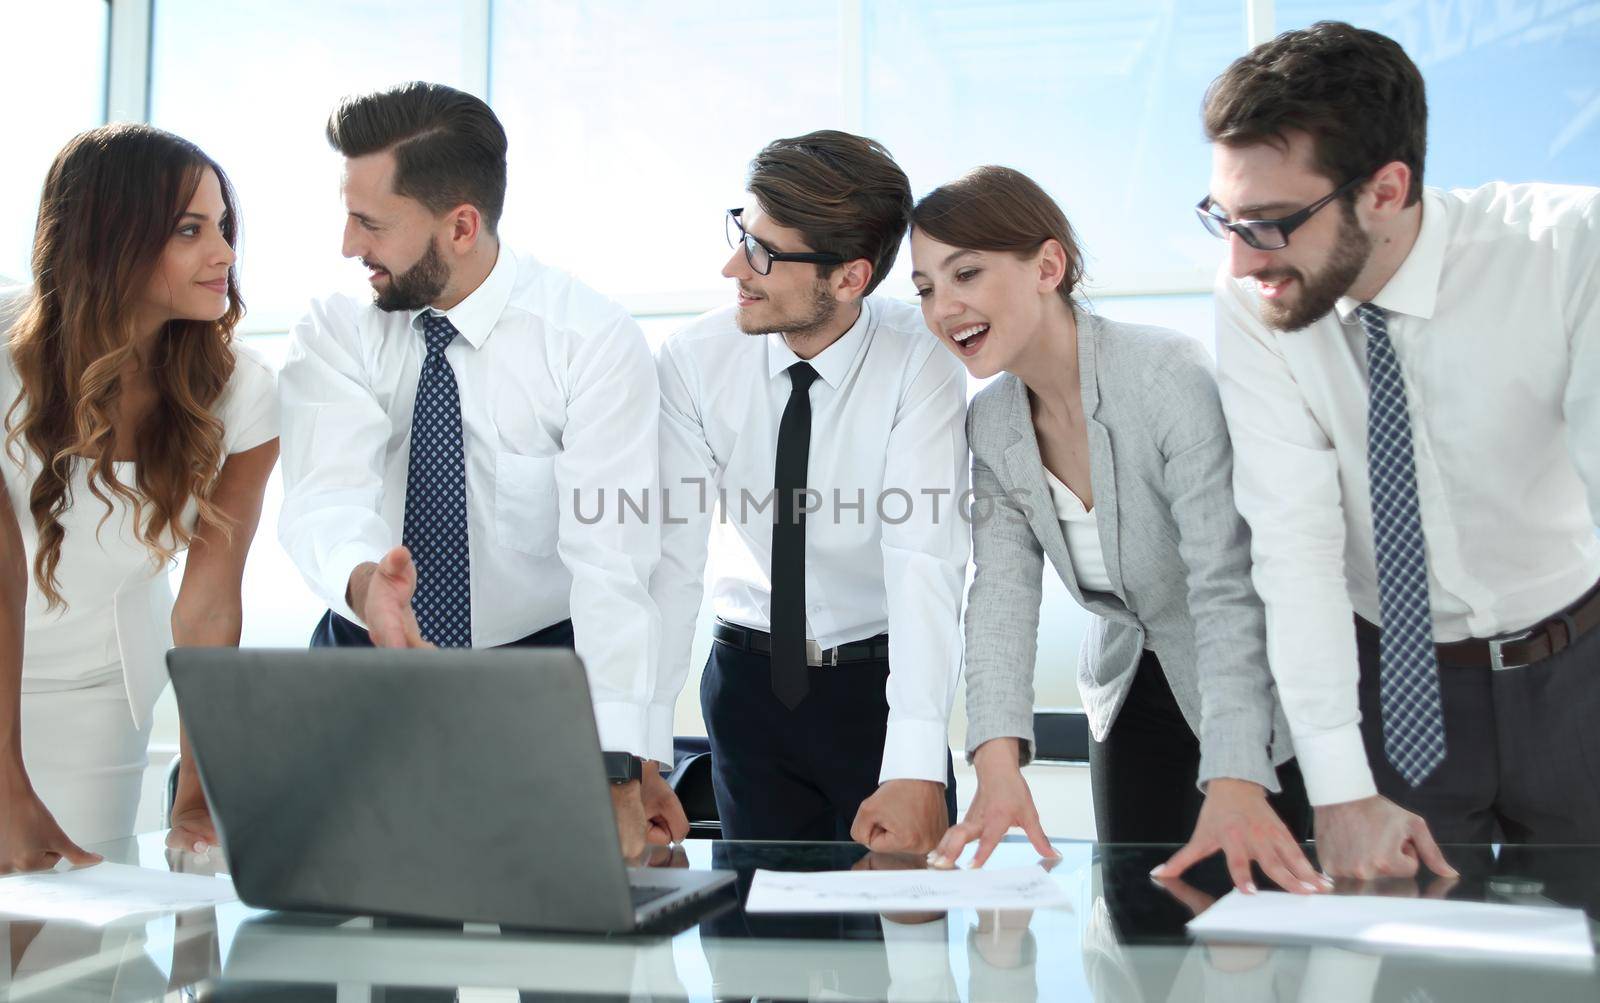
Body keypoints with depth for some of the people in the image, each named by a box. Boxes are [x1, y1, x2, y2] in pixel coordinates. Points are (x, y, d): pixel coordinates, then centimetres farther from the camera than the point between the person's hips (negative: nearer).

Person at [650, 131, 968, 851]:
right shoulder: (694, 361, -12)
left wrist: (915, 770, -37)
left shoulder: (918, 365, -17)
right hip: (750, 676, 2)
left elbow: (925, 561, -27)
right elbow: (669, 561, -17)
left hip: (880, 678, -1)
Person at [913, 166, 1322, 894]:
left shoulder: (1170, 377, -27)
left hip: (1253, 691, -5)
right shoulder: (991, 424, -7)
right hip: (1136, 689, 5)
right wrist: (997, 760, -31)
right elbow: (1002, 588, -16)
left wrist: (1234, 785, -42)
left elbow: (1228, 587, -32)